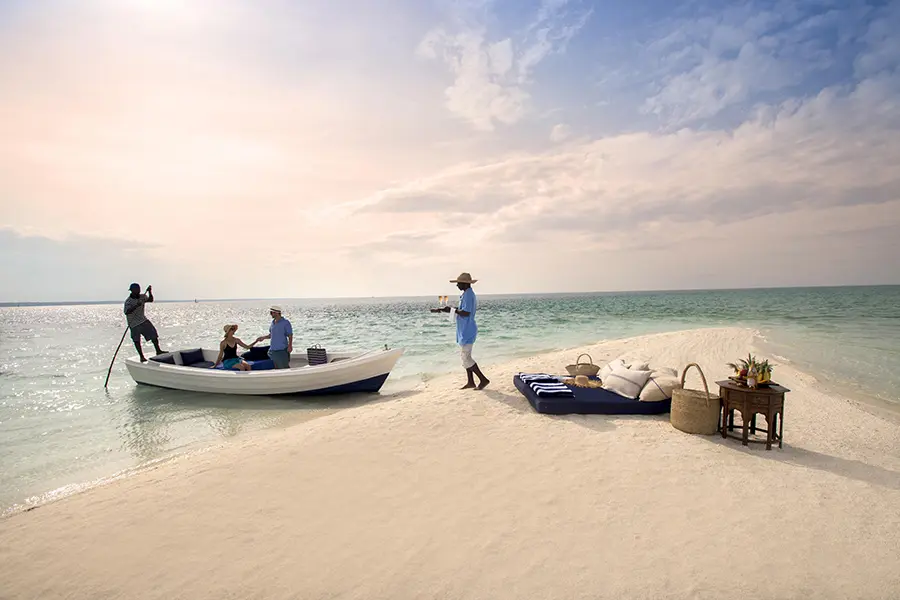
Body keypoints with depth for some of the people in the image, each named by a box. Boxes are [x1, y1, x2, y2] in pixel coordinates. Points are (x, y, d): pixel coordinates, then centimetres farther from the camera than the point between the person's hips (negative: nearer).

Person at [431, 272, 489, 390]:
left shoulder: (468, 295, -18)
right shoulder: (468, 294, 14)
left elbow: (465, 313, -28)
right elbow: (460, 309, 23)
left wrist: (451, 310, -15)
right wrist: (441, 310, 21)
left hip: (467, 332, -11)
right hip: (465, 331, 11)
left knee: (466, 358, -8)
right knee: (465, 356, 14)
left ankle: (483, 379, -3)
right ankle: (470, 382, 20)